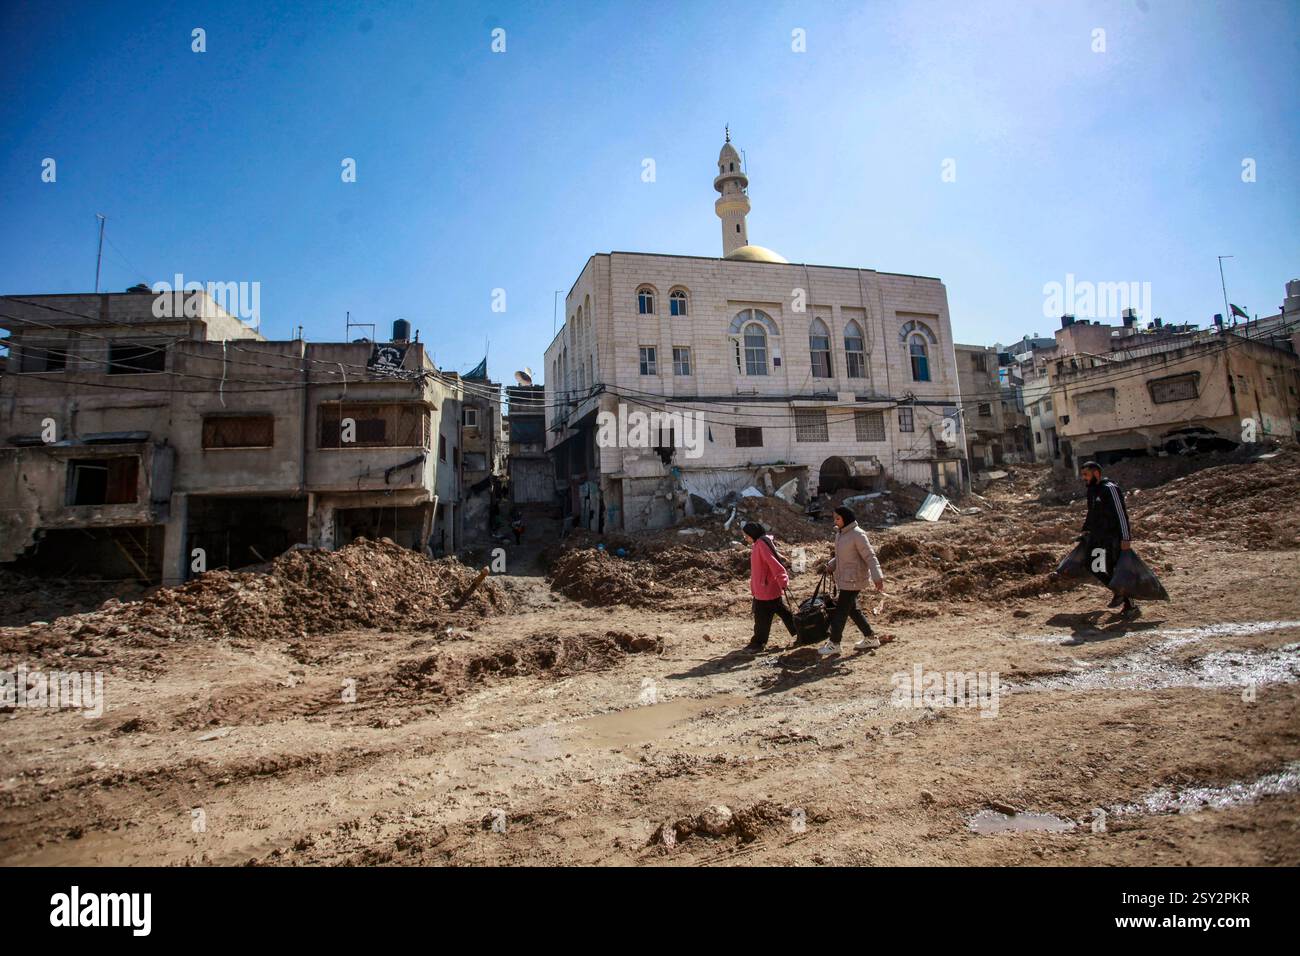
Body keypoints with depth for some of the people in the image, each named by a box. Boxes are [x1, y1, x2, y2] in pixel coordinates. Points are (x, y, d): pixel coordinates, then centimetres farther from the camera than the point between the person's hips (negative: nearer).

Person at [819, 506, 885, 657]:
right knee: (852, 609, 17)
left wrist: (877, 577, -26)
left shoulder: (857, 534, -18)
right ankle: (870, 639, 30)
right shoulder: (840, 533, 8)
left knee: (841, 610, -1)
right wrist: (830, 566, 6)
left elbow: (870, 556, -20)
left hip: (853, 579, -9)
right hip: (844, 578, 9)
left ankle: (834, 644, 11)